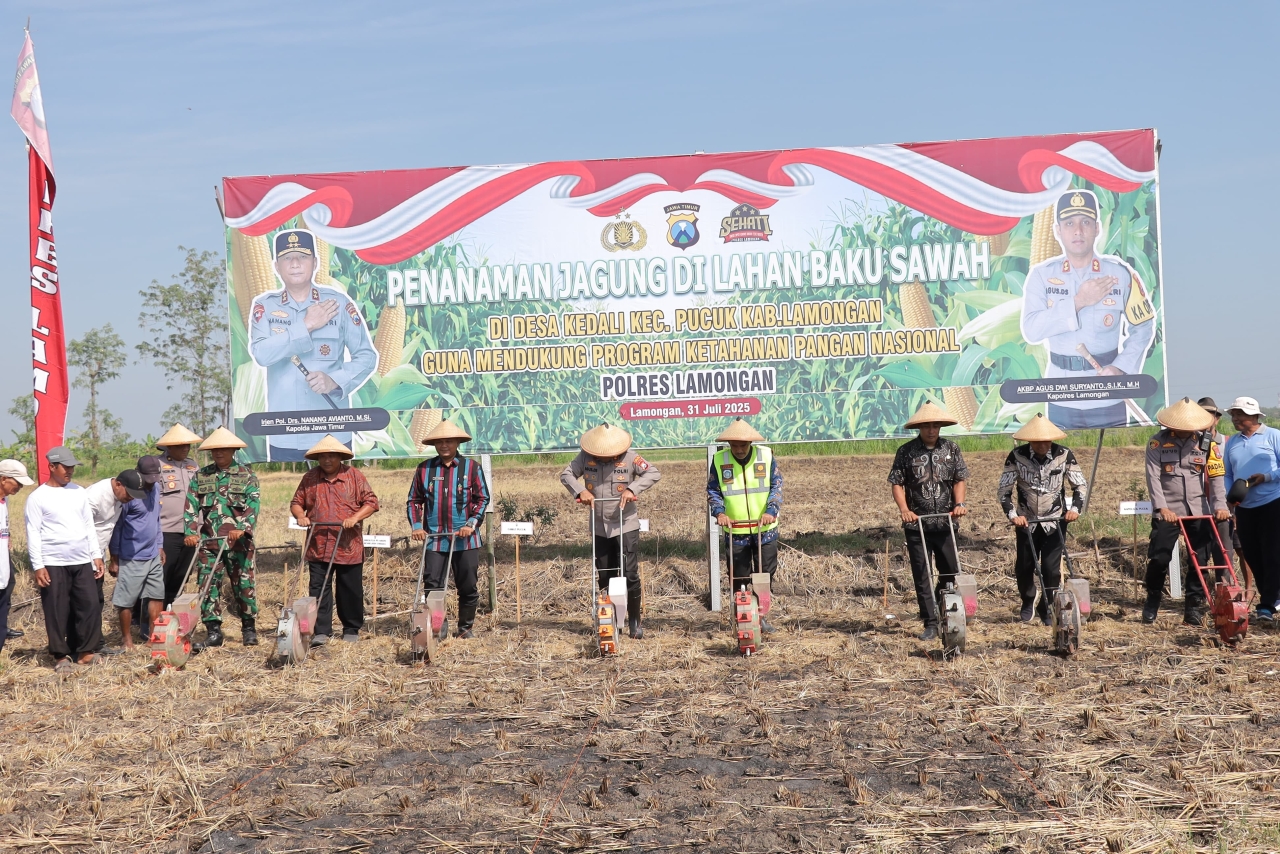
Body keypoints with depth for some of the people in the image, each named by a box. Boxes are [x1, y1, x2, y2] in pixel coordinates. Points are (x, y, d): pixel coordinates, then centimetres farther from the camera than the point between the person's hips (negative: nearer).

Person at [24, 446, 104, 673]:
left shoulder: (79, 492, 11)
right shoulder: (38, 497, -4)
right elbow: (33, 534, -6)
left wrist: (97, 556, 11)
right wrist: (38, 566, -12)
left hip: (82, 562, 4)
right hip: (54, 565, -4)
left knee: (90, 605, 1)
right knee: (57, 611, 0)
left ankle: (86, 651, 12)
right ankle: (61, 656, 10)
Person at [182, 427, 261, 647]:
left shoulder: (247, 475, 4)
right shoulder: (200, 476, 12)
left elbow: (252, 506, -7)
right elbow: (191, 507, 7)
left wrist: (242, 528, -22)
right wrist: (190, 532, -8)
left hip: (238, 542, -2)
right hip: (208, 541, 2)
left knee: (244, 584, 2)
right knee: (208, 585, 1)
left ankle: (249, 628, 15)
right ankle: (213, 631, 8)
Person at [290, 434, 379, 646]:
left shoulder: (354, 476, 2)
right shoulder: (310, 478, 8)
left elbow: (371, 501, 0)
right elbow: (296, 502, 14)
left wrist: (355, 518, -15)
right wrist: (300, 516, -8)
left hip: (349, 547, -1)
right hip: (318, 547, 1)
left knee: (350, 591, 7)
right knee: (319, 589, -2)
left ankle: (351, 630, 20)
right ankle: (321, 632, 2)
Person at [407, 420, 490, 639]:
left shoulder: (471, 467, 3)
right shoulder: (424, 469, 7)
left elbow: (482, 498, 2)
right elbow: (414, 500, 11)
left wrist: (471, 524, -11)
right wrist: (416, 526, -3)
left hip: (465, 539, 0)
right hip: (434, 539, 1)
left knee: (468, 587, 7)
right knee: (432, 586, -3)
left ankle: (465, 628, 21)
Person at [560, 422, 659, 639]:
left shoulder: (629, 458, -11)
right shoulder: (585, 457, -4)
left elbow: (654, 473, -14)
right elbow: (566, 474, 0)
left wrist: (632, 489, -27)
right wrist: (580, 491, -19)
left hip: (626, 526, -3)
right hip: (600, 528, 3)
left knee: (630, 574, -7)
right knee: (604, 577, 11)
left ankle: (635, 622, 6)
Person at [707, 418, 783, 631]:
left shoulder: (766, 456, -4)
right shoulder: (719, 460, -4)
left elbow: (776, 486, -1)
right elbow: (712, 490, 3)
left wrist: (771, 511, -14)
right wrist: (719, 512, -14)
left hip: (765, 529, 1)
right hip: (735, 531, -1)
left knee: (766, 573, 6)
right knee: (739, 578, 4)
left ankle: (760, 616, 20)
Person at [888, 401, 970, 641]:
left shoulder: (951, 449, 5)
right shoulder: (906, 452, -1)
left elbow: (959, 479, 7)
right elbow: (897, 483, -2)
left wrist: (959, 503, -10)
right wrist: (904, 509, -16)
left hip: (945, 523, 2)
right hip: (916, 523, -2)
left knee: (951, 571, 7)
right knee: (922, 576, 1)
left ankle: (941, 610, 32)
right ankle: (930, 624, 8)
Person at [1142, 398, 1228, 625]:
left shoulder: (1206, 443, 4)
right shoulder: (1158, 443, -3)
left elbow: (1216, 476, -2)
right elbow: (1153, 476, -10)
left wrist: (1220, 505, -16)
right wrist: (1161, 506, -22)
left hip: (1198, 511, 2)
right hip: (1168, 510, -2)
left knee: (1200, 560, 2)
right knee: (1159, 558, -3)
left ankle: (1194, 607, 12)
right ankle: (1152, 603, 17)